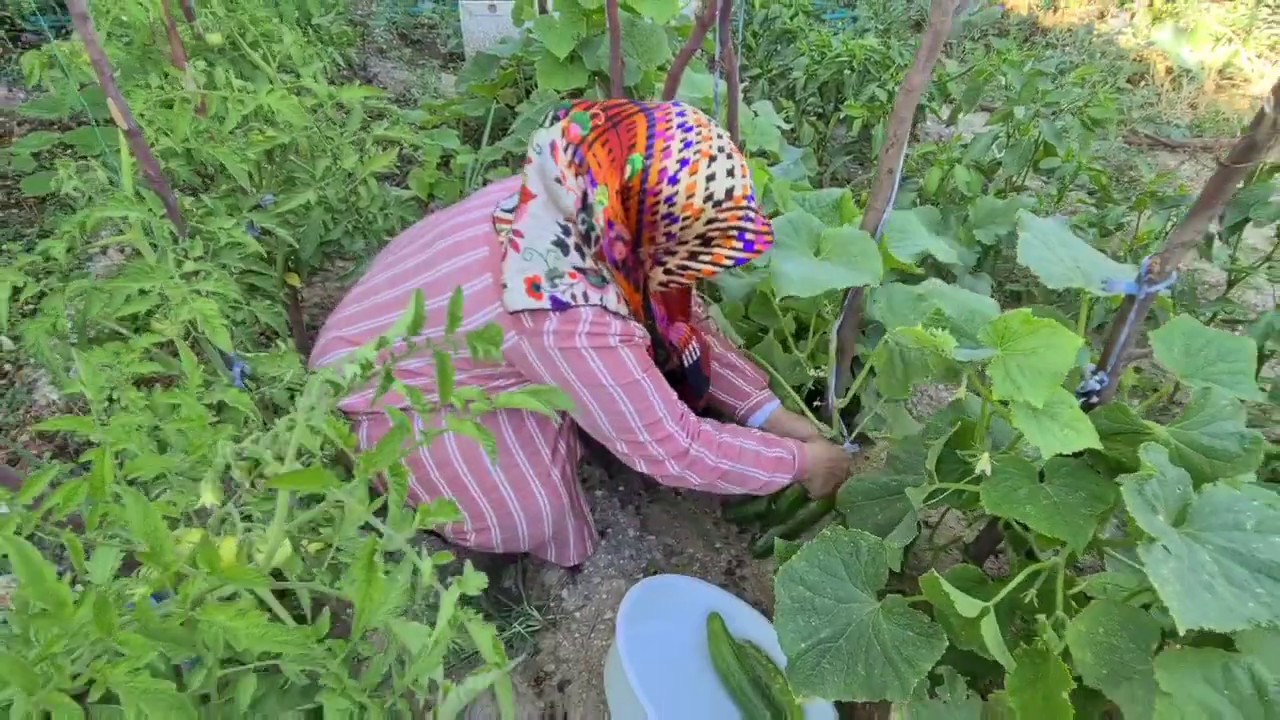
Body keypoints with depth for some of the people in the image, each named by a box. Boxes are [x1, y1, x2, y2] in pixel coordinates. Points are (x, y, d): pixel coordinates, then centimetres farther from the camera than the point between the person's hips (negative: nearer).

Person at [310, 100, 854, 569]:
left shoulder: (590, 210, -19)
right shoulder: (569, 323, -42)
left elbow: (683, 319, -6)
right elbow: (672, 449, -31)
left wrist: (765, 410, -9)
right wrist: (801, 461, -19)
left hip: (441, 329, 7)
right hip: (380, 377, -7)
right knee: (532, 516, -24)